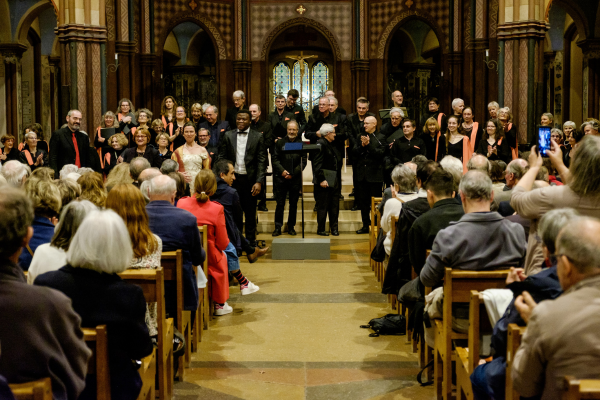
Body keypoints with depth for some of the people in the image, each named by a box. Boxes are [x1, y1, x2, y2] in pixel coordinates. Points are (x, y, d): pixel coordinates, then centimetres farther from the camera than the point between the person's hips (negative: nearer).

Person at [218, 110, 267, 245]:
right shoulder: (228, 136, 6)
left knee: (250, 212, 7)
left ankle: (251, 240, 19)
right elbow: (221, 158, 6)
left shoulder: (258, 137, 1)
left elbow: (261, 161, -3)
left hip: (250, 179, -1)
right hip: (233, 178, 1)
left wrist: (259, 182, -11)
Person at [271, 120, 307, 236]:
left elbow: (303, 162, 0)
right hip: (281, 178, 0)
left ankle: (291, 227, 17)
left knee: (294, 204, 7)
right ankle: (278, 227, 6)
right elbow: (275, 159, 3)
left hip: (295, 179, 0)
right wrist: (282, 171, -11)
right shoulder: (280, 143, 7)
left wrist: (293, 173, -9)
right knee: (280, 204, 0)